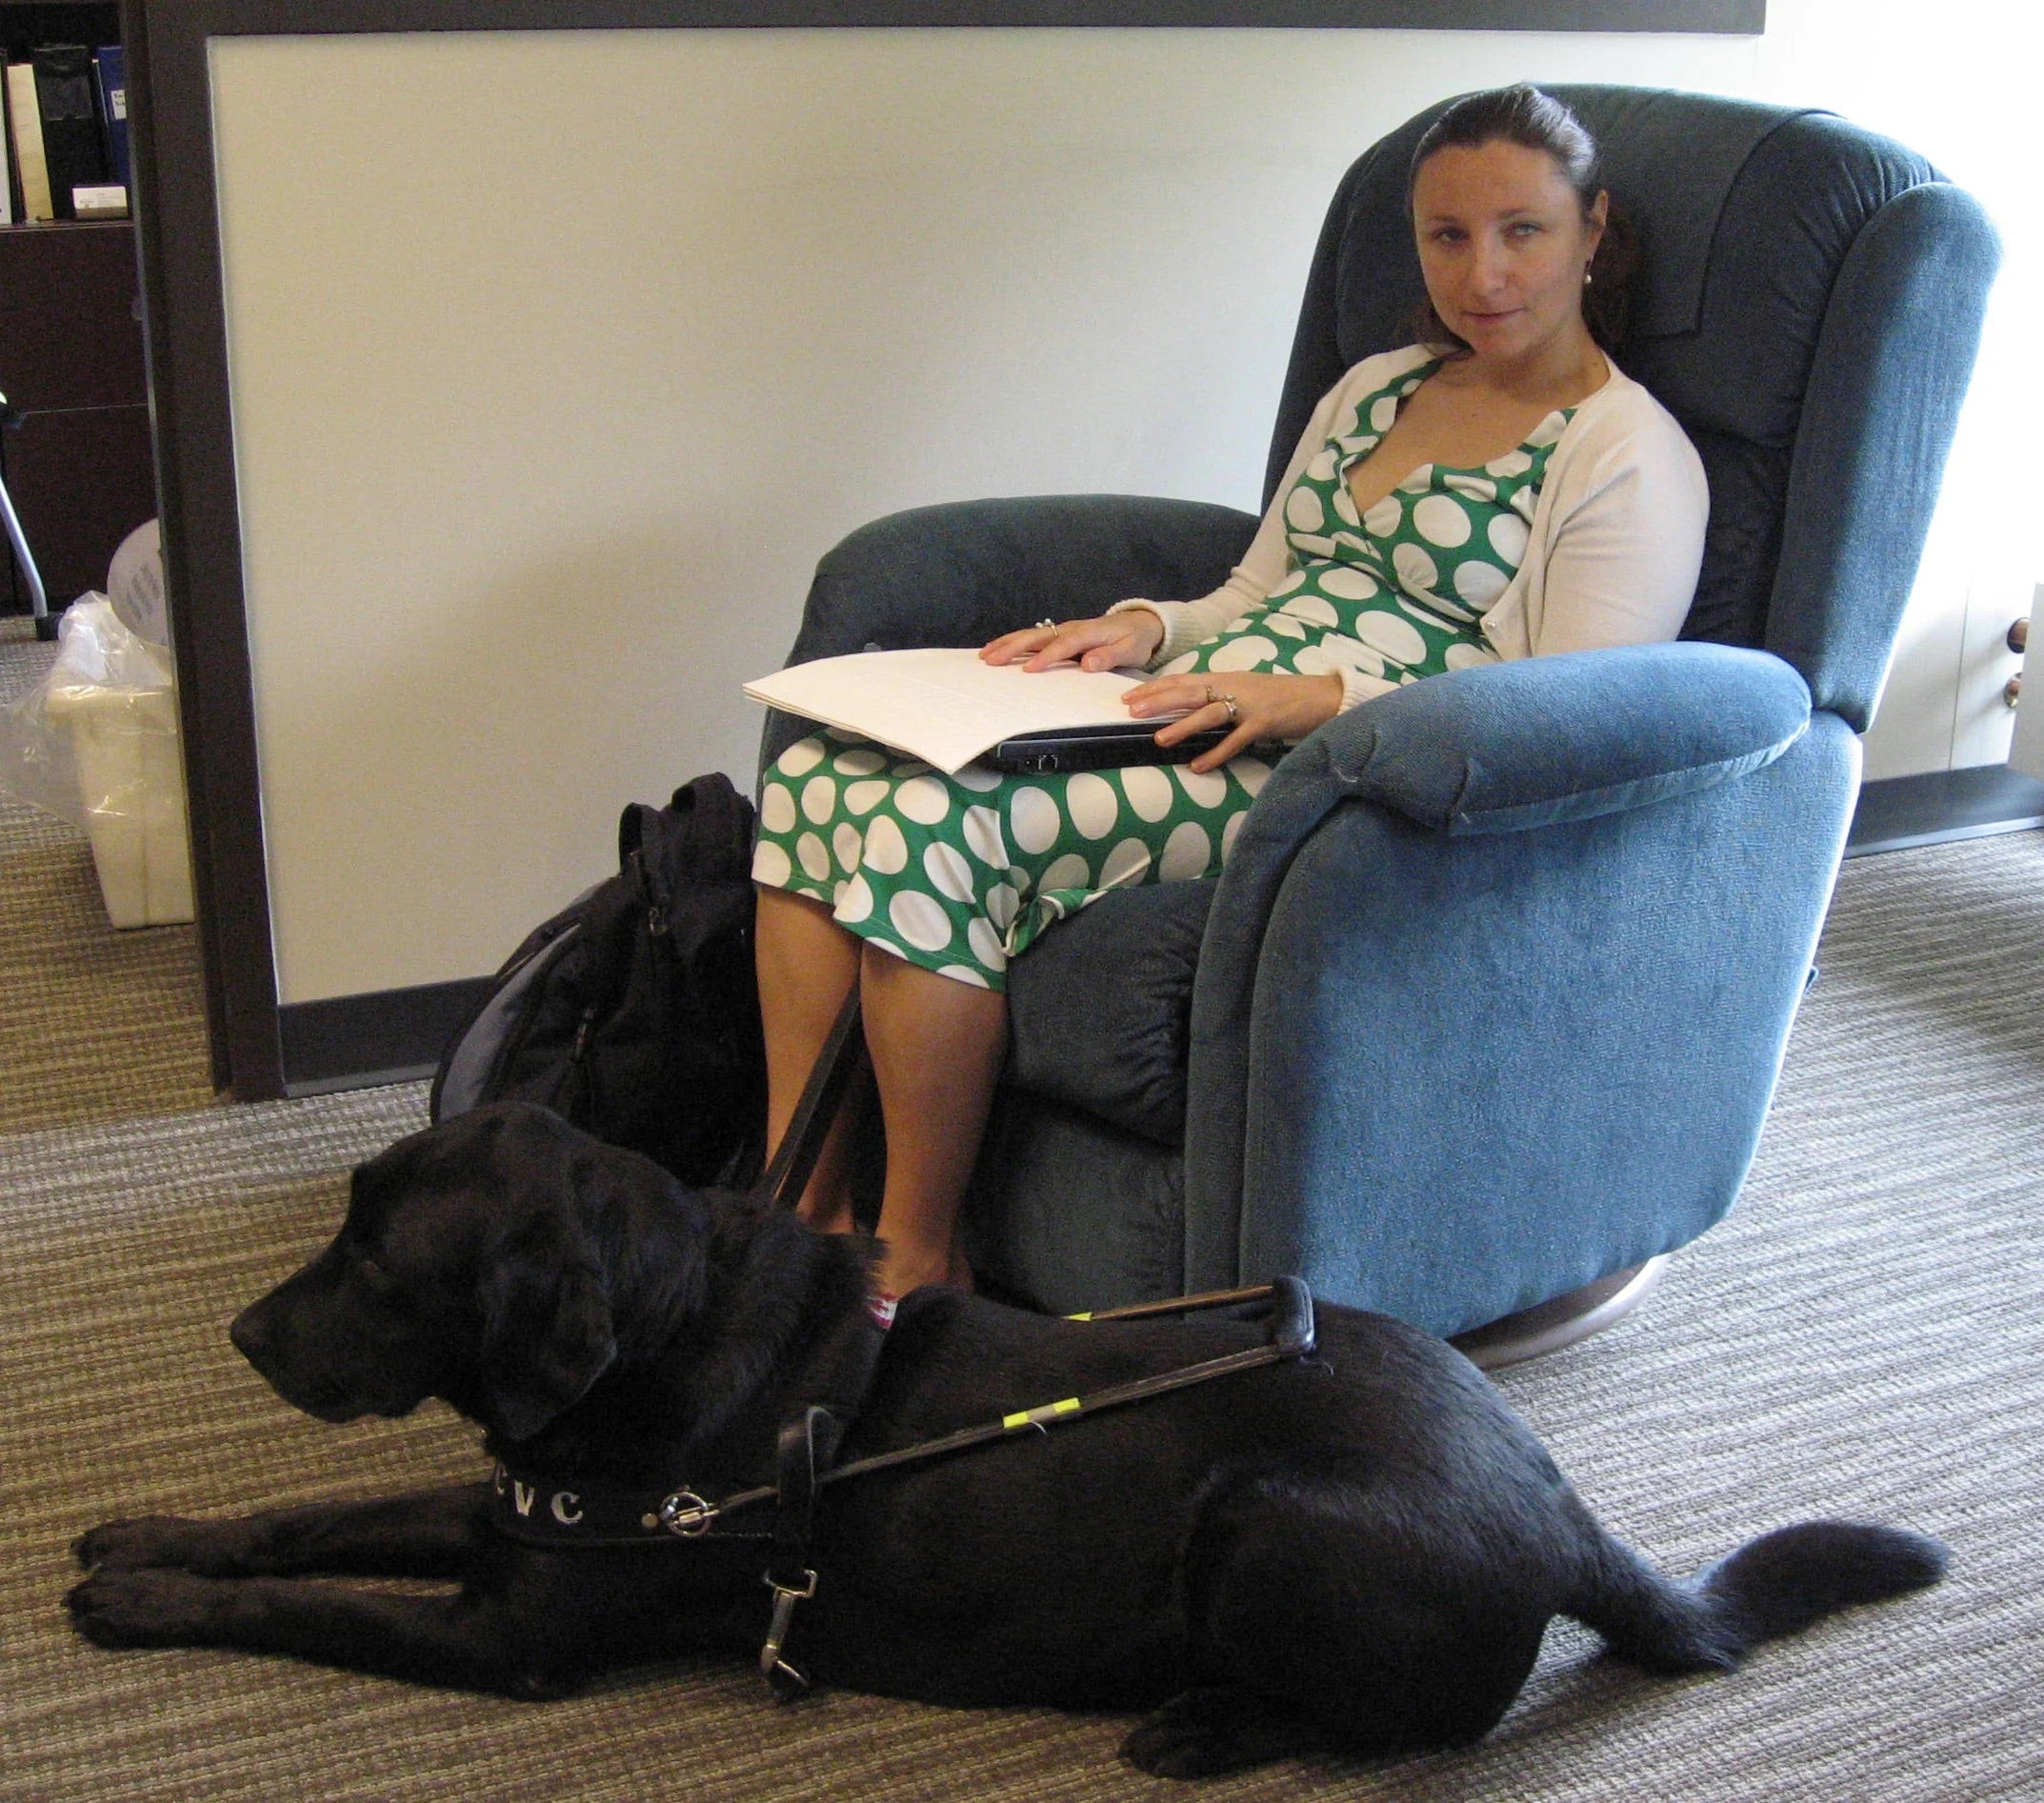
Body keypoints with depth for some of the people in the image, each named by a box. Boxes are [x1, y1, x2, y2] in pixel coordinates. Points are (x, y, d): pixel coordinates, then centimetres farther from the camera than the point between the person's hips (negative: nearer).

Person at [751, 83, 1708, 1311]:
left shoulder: (1633, 459, -2)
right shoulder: (1376, 389, 22)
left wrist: (1328, 697, -22)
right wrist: (1143, 628, 3)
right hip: (1207, 722, 8)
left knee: (928, 823, -28)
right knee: (826, 768, -14)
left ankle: (916, 1259, -13)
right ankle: (796, 1206, -10)